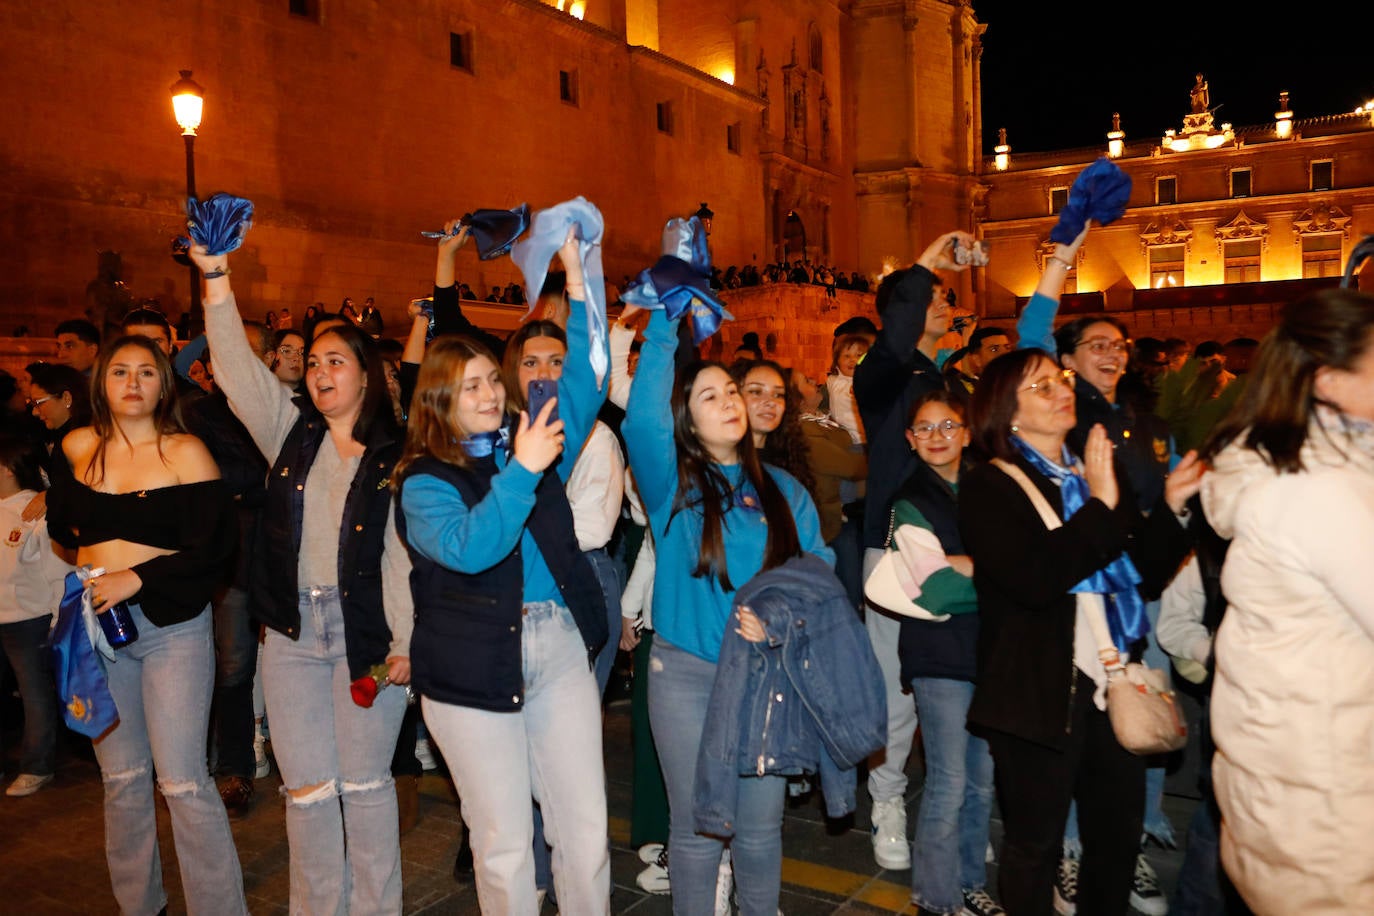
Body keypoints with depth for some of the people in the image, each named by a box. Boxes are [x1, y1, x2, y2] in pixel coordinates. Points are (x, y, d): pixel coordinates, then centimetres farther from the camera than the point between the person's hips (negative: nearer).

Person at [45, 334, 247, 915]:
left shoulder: (186, 452, -7)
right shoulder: (78, 447, 7)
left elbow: (214, 548, -12)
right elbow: (61, 523, 25)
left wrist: (136, 576, -17)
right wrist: (90, 552, 9)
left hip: (172, 625, -5)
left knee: (182, 783, -7)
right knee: (121, 778, 14)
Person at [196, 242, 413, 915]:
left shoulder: (394, 457, -1)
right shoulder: (291, 432, 9)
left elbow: (404, 554, -6)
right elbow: (238, 369, -2)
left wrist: (405, 643, -11)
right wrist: (215, 275, -9)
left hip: (365, 631, -3)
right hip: (292, 632, 3)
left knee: (364, 783, 6)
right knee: (307, 789, 8)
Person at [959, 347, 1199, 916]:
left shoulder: (1100, 472, 11)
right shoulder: (989, 487, -8)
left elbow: (1146, 575, 9)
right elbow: (1034, 580, -23)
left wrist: (1171, 504, -4)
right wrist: (1100, 507, -21)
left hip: (1111, 682, 6)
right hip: (1039, 692, -6)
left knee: (1119, 829, 20)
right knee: (1036, 841, 9)